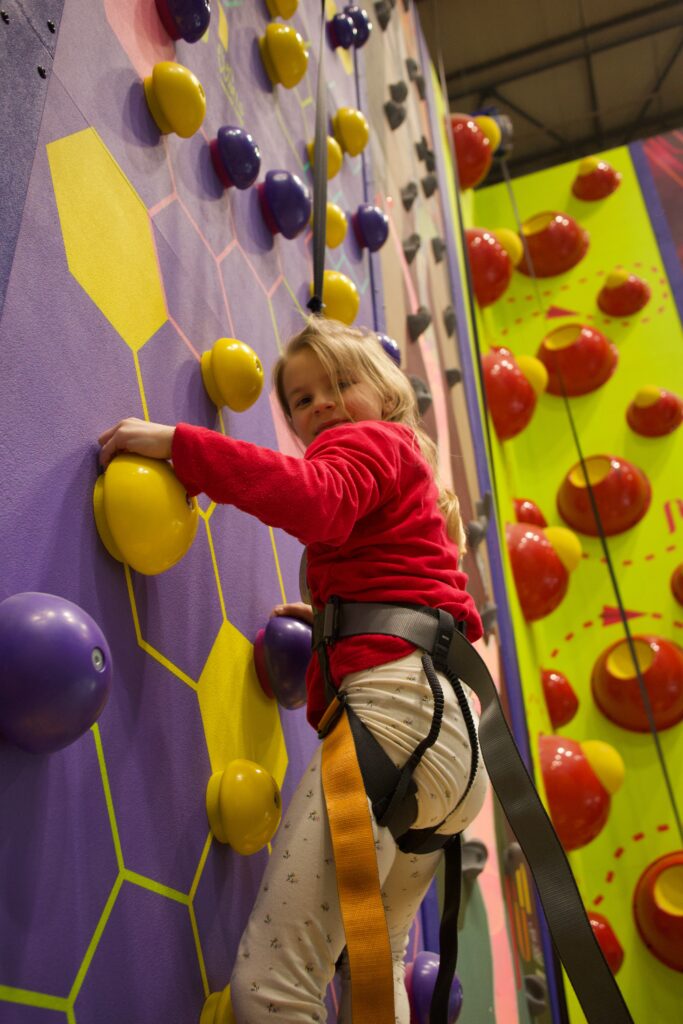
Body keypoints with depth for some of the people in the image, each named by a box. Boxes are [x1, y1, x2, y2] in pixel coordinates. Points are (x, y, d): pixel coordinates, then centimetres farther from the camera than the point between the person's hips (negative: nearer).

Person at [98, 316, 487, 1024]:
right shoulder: (411, 475, 32)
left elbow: (316, 499, -20)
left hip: (399, 701, -11)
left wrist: (177, 443, -14)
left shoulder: (367, 441, 5)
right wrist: (333, 619, 28)